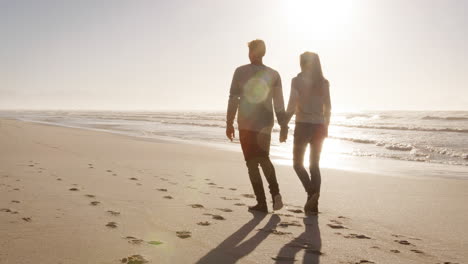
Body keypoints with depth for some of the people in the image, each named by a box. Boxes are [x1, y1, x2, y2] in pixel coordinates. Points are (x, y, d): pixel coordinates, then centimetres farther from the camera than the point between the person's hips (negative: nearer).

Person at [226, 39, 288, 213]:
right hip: (265, 124, 3)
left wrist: (229, 124, -1)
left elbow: (233, 99, -7)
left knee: (252, 163, 6)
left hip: (246, 125, -3)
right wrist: (283, 126, 9)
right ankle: (275, 193, 3)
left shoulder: (240, 72, -5)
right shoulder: (273, 75, 2)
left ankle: (262, 203, 4)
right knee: (264, 159, 22)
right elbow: (279, 104, 2)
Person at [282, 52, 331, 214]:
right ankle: (313, 204, 9)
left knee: (298, 163, 8)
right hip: (319, 126, 5)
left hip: (303, 125, -4)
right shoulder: (324, 83, 7)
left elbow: (292, 106, -11)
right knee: (314, 165, 10)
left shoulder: (297, 80, -6)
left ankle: (311, 192, -13)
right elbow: (328, 108, 10)